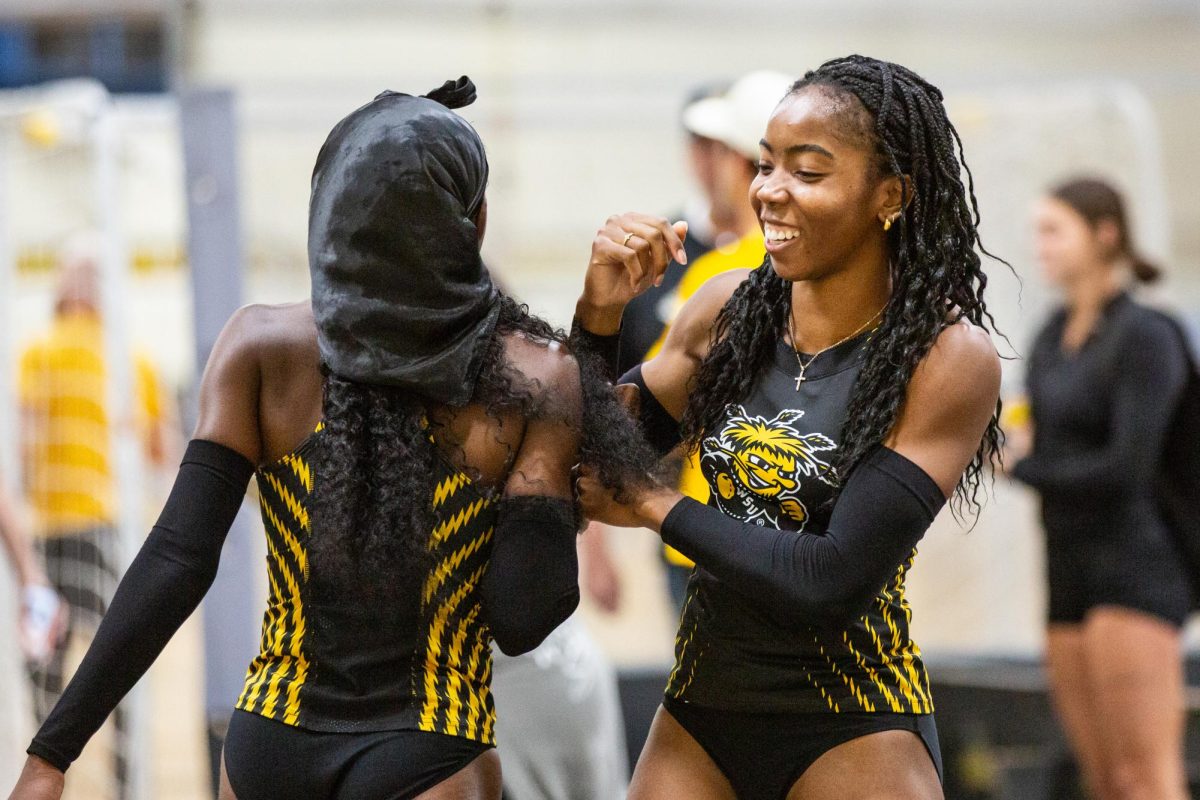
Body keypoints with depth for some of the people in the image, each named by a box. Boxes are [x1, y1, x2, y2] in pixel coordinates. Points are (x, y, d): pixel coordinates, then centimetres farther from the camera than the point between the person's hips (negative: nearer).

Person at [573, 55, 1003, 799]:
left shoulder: (949, 357, -14)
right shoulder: (729, 309, 0)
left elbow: (837, 582, -19)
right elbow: (594, 466, 7)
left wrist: (657, 507, -11)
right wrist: (599, 317, -8)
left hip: (852, 732, -4)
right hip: (702, 701, 4)